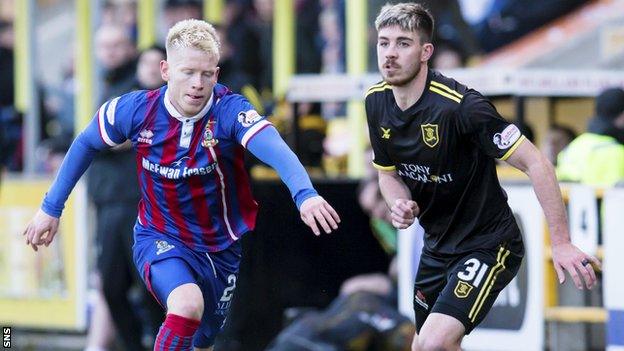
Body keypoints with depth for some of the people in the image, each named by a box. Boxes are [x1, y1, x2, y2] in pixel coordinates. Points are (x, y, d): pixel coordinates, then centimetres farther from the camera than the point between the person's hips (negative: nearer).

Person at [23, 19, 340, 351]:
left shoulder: (230, 111, -23)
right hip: (160, 238, -2)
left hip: (220, 247, 2)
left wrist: (304, 194, -62)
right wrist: (51, 207, 7)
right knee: (187, 304, -33)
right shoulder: (137, 110, -17)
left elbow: (276, 149, -42)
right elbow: (86, 143, 3)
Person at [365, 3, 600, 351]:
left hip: (487, 244, -8)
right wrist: (400, 204, -11)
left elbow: (535, 163, -24)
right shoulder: (377, 102, -3)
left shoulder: (461, 105, -26)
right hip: (438, 245, 8)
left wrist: (561, 243, -28)